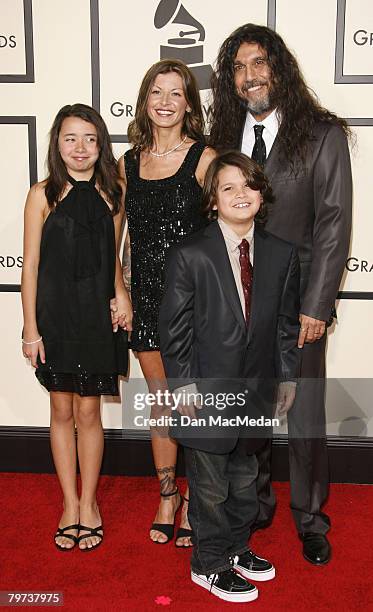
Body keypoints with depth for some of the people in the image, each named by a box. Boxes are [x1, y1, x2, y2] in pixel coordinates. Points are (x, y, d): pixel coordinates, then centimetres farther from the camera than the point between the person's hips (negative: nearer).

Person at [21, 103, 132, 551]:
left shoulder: (112, 194, 3)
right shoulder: (44, 195, -4)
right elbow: (31, 265, -3)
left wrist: (121, 292, -8)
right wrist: (30, 330, -6)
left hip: (97, 316, 1)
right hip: (54, 315, -1)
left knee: (88, 412, 7)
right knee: (62, 412, 9)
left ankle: (89, 502, 25)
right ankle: (70, 504, 25)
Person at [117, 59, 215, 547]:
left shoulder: (204, 158, -6)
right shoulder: (128, 163, 8)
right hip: (147, 296, 4)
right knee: (160, 402, 15)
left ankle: (195, 500, 26)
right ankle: (167, 496, 32)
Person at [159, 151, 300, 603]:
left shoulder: (282, 255, 2)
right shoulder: (189, 255, -12)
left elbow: (286, 322, 7)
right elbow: (174, 327, -10)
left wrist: (287, 376, 8)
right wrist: (183, 385, -11)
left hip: (256, 392, 5)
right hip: (207, 391, -4)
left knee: (245, 477, 21)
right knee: (210, 484, 10)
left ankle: (236, 549, 43)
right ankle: (209, 564, 30)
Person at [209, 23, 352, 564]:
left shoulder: (323, 135, -5)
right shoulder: (225, 138, 7)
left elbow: (333, 226, -9)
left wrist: (314, 307, -13)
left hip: (296, 305, -3)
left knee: (305, 418, 6)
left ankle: (310, 519, 27)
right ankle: (256, 503, 34)